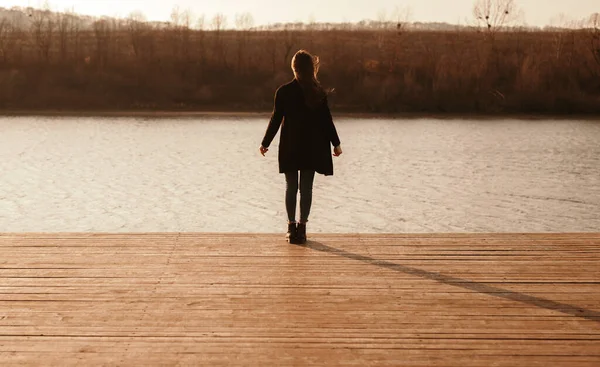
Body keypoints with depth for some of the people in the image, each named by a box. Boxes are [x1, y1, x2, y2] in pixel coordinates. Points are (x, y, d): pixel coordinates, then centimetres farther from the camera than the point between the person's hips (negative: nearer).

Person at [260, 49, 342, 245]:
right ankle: (302, 227, 7)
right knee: (306, 187, 6)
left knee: (291, 187, 8)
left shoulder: (283, 91, -8)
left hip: (289, 147, -1)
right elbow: (327, 120, 0)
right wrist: (336, 143, 11)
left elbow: (276, 120, -5)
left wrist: (265, 143, 6)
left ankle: (292, 227, 9)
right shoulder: (319, 92, -3)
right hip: (312, 148, 1)